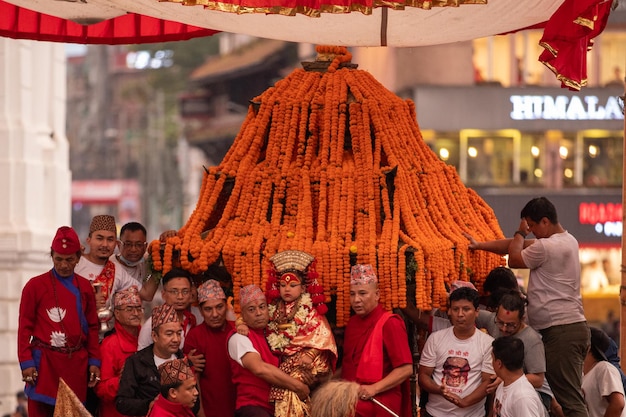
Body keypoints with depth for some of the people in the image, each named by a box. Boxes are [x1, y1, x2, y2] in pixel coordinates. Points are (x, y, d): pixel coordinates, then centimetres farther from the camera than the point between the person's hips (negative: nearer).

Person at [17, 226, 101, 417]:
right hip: (45, 363, -3)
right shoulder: (35, 285, -1)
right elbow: (25, 327, -2)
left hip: (76, 363, 3)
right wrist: (26, 362, -9)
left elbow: (92, 327, 13)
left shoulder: (85, 287, 10)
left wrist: (94, 361, 6)